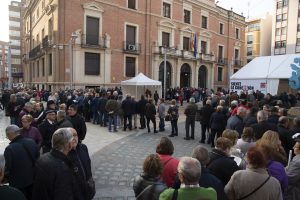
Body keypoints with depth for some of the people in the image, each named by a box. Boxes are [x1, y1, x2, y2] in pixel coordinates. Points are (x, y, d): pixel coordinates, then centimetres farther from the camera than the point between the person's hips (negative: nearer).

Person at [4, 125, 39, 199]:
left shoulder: (9, 149, -26)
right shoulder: (32, 142, -10)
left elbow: (7, 169, -19)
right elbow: (38, 160, 0)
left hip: (18, 184, -4)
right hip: (33, 180, 4)